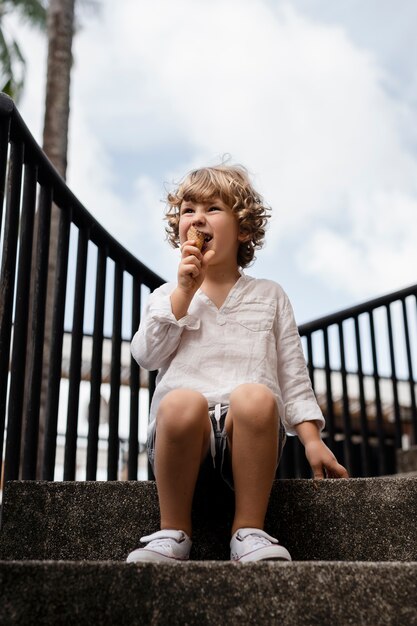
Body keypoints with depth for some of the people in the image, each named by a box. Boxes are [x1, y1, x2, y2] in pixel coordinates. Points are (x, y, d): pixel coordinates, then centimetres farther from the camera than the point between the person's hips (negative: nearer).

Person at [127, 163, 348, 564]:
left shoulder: (269, 297, 20)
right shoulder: (166, 297, 21)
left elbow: (292, 374, 16)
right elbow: (146, 355, 2)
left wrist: (312, 439, 4)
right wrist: (185, 291, -1)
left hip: (247, 430, 0)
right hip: (181, 428, 0)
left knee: (255, 396, -35)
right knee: (182, 401, -36)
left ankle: (249, 530, -20)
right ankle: (173, 531, -18)